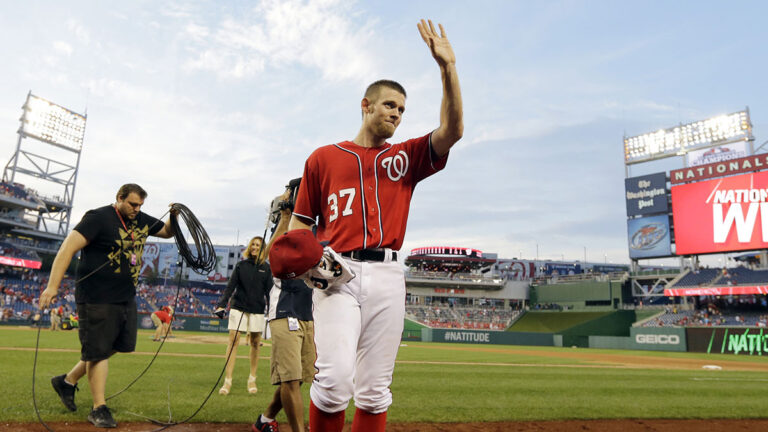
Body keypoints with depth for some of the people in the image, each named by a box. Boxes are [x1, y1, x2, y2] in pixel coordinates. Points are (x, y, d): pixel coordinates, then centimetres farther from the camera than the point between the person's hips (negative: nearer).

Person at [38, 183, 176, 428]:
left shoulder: (141, 220, 9)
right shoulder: (99, 218, -14)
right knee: (99, 351, 1)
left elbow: (167, 232, 22)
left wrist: (174, 216, 0)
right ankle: (99, 409, 12)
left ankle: (68, 381, 35)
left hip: (126, 298, 8)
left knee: (114, 346, 15)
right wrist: (53, 286, -27)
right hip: (97, 298, -8)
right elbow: (68, 247, -20)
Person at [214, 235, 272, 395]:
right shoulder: (241, 265, 6)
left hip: (257, 310, 0)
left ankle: (252, 379, 19)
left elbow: (269, 291, 5)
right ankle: (228, 381, -2)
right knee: (233, 340, -5)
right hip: (238, 307, 0)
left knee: (255, 343, 6)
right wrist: (221, 304, -9)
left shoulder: (266, 268, 5)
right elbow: (230, 286, 2)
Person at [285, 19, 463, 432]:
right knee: (335, 378, -15)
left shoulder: (405, 158, 17)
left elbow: (451, 130, 2)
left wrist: (448, 68, -5)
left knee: (374, 390, 5)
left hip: (387, 276, 2)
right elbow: (300, 221, 12)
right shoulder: (323, 158, 12)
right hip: (337, 273, -2)